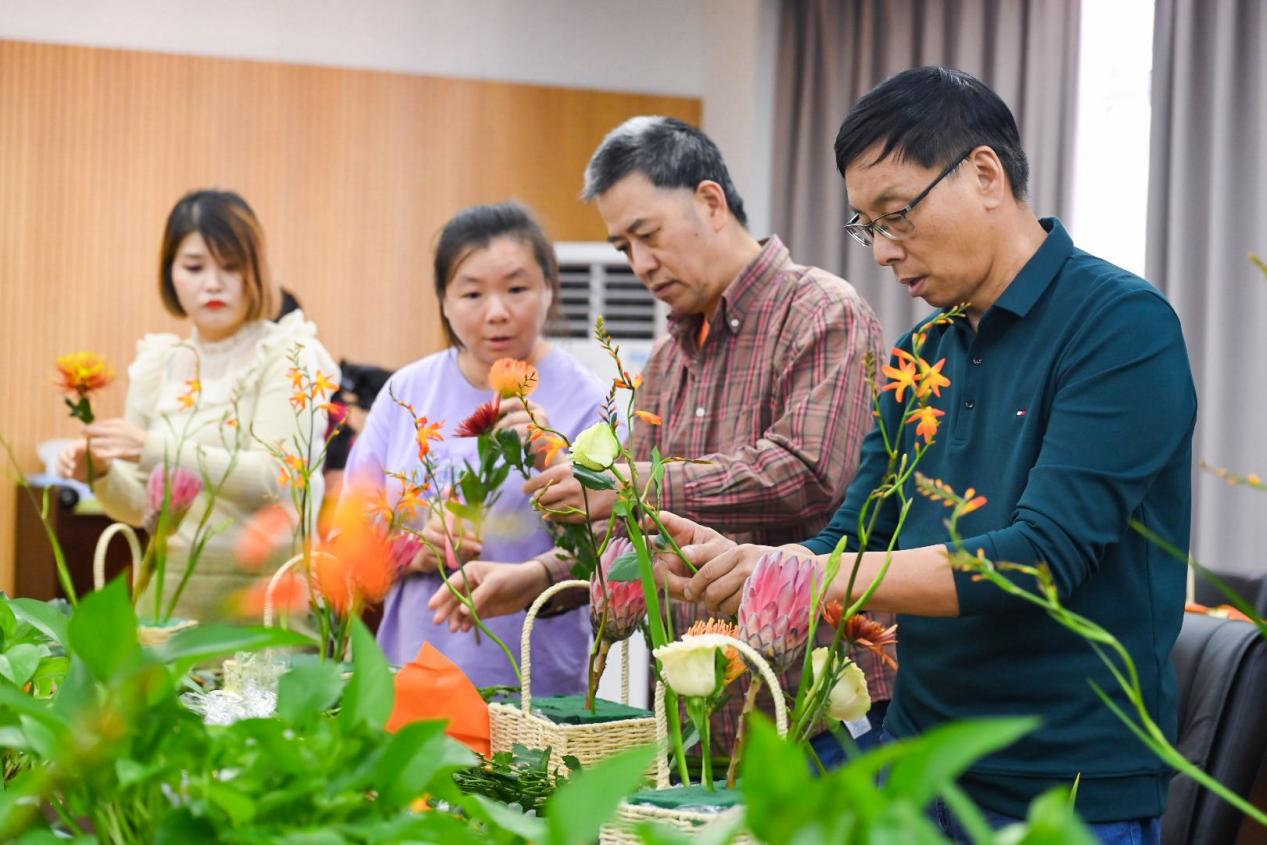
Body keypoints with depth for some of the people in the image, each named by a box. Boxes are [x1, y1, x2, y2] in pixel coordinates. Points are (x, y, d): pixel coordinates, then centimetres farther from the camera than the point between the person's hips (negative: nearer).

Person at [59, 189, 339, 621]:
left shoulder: (287, 357, -6)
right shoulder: (156, 366, 7)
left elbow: (273, 478, -19)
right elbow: (140, 505, 11)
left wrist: (155, 449, -28)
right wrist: (103, 473, -11)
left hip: (266, 598, -4)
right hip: (171, 595, 4)